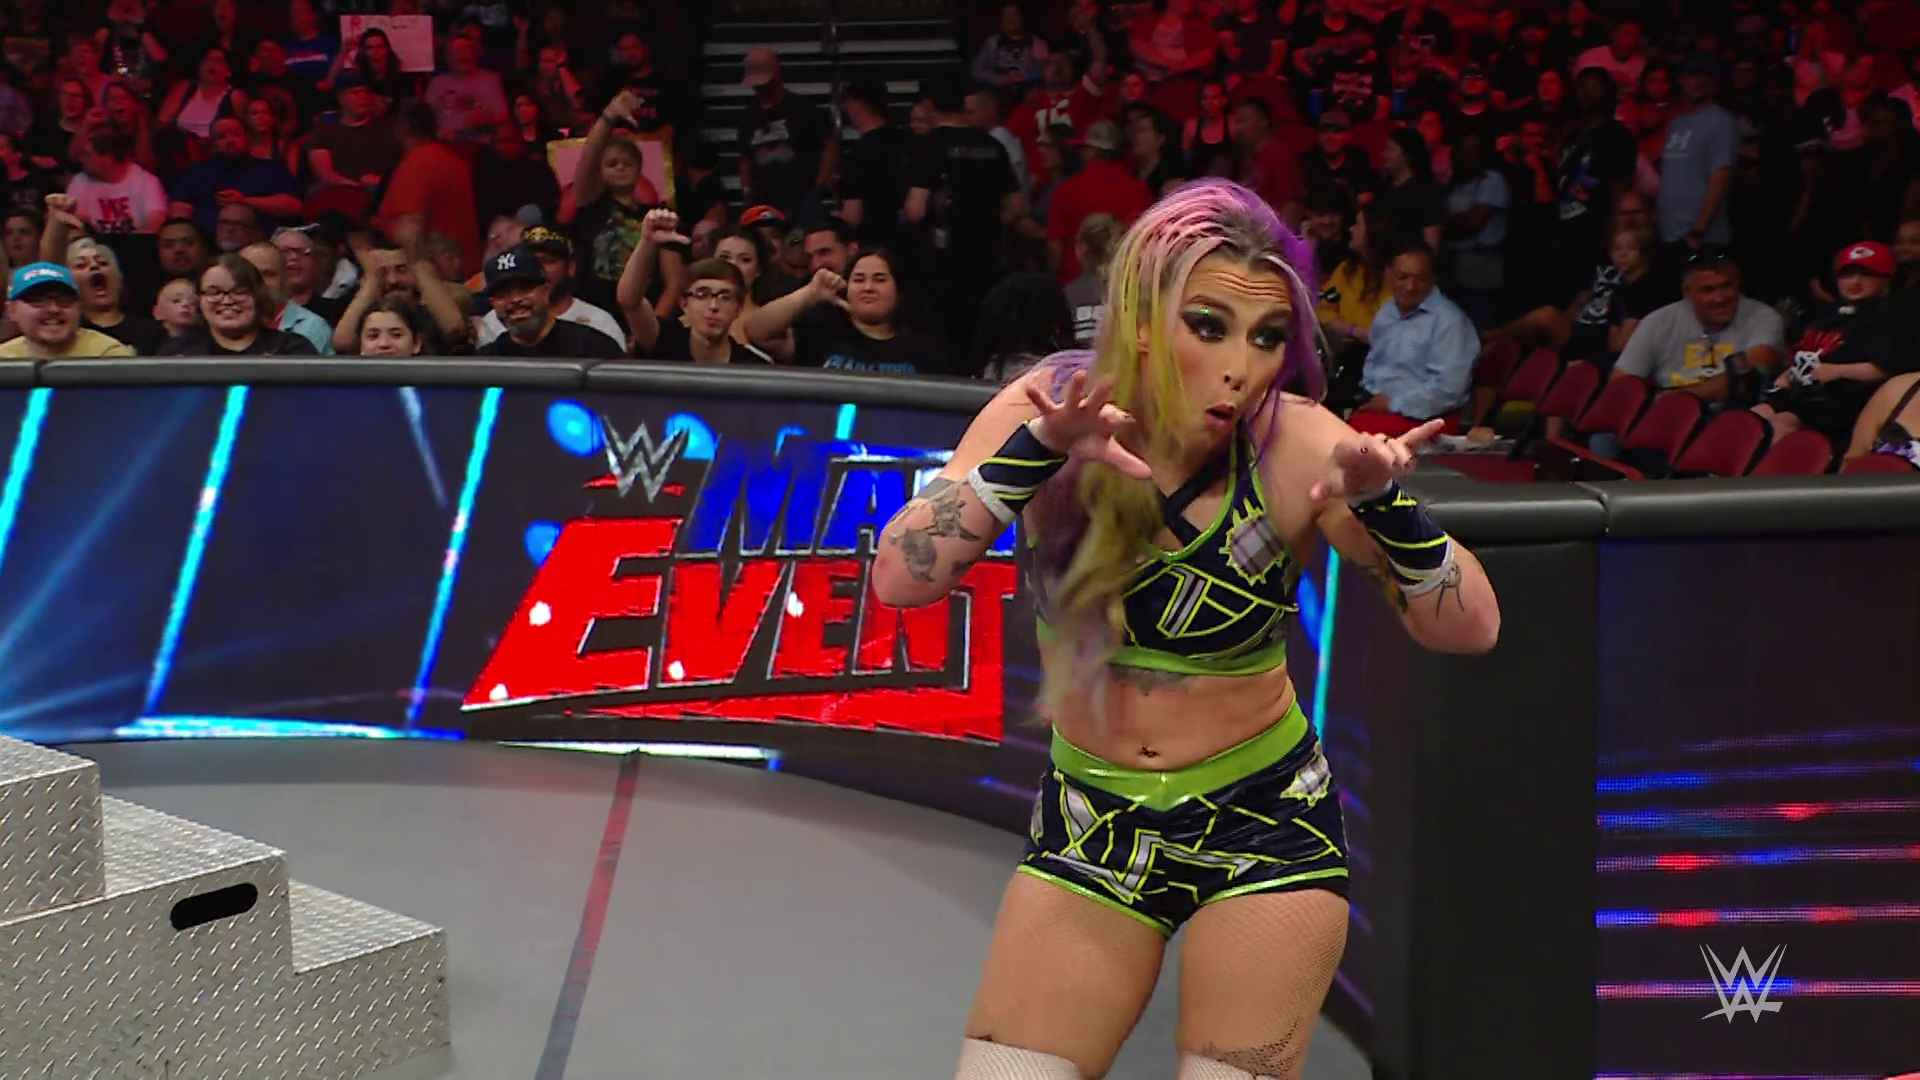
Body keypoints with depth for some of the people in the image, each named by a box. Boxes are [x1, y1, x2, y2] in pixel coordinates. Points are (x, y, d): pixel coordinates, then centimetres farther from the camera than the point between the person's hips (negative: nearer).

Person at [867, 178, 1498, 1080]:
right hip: (1090, 821, 2)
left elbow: (1470, 629, -17)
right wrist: (1040, 450, -34)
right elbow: (900, 579, -22)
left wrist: (1382, 498, -34)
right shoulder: (1054, 407, -13)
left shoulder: (1294, 447, -16)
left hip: (1265, 826, -1)